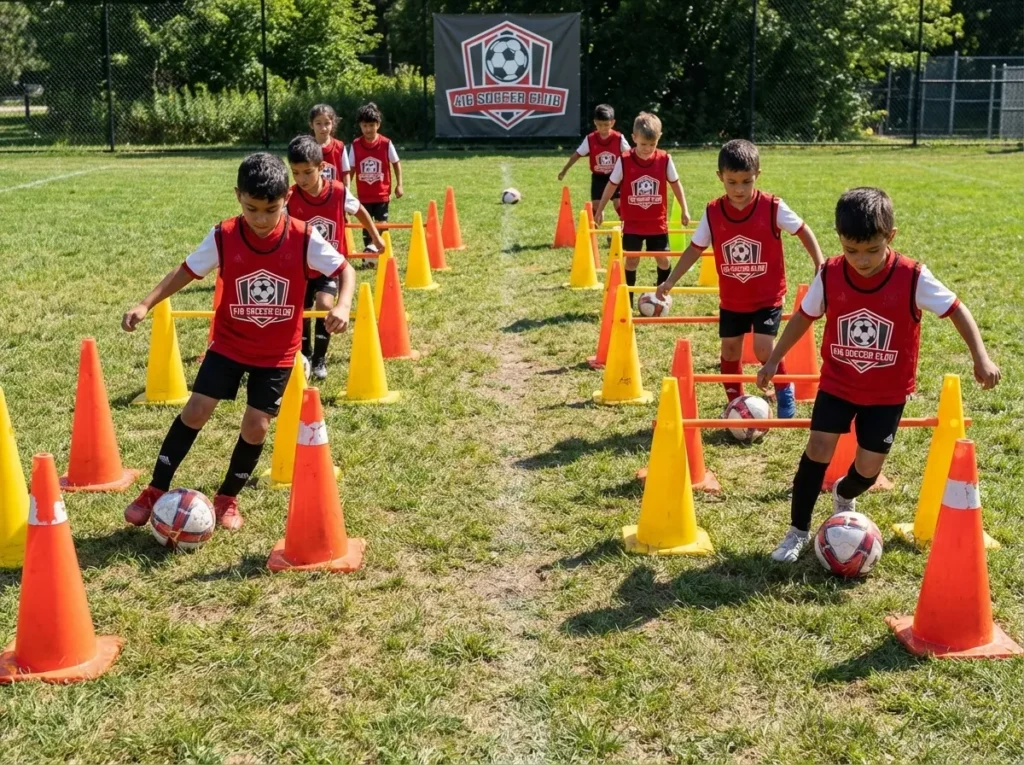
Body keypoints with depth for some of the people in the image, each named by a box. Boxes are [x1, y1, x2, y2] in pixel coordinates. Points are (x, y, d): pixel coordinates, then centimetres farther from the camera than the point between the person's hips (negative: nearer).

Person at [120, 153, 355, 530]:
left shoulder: (304, 238, -18)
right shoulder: (223, 236, -15)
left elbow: (344, 269, -7)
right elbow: (187, 270, -3)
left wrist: (343, 305, -28)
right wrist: (146, 304, -14)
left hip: (277, 352, 0)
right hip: (229, 342, 1)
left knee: (256, 426, -2)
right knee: (196, 410, -6)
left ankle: (227, 498, 22)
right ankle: (155, 490, 10)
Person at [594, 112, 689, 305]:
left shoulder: (664, 159, -8)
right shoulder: (624, 160, -11)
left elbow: (675, 184, 6)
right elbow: (612, 185, 0)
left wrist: (684, 210, 9)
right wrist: (600, 210, 6)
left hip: (658, 223, 1)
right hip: (632, 223, -1)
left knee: (663, 259, 6)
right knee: (632, 260, 1)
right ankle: (628, 300, 13)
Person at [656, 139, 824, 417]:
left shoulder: (773, 207, -15)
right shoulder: (712, 212, -8)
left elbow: (803, 231, -3)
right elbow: (695, 248, 1)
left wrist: (820, 265, -10)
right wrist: (671, 281, -2)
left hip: (768, 296, -3)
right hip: (731, 299, 3)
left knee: (763, 348, -13)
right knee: (730, 349, 9)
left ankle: (784, 390, 15)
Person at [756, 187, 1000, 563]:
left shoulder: (913, 277, -20)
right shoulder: (829, 275, -14)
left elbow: (956, 309, -8)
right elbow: (805, 315, 2)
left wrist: (981, 357, -17)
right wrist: (774, 359, 5)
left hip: (888, 391, -1)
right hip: (837, 383, 1)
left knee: (869, 467, 1)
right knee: (818, 449, -9)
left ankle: (844, 495, 39)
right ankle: (798, 530, 8)